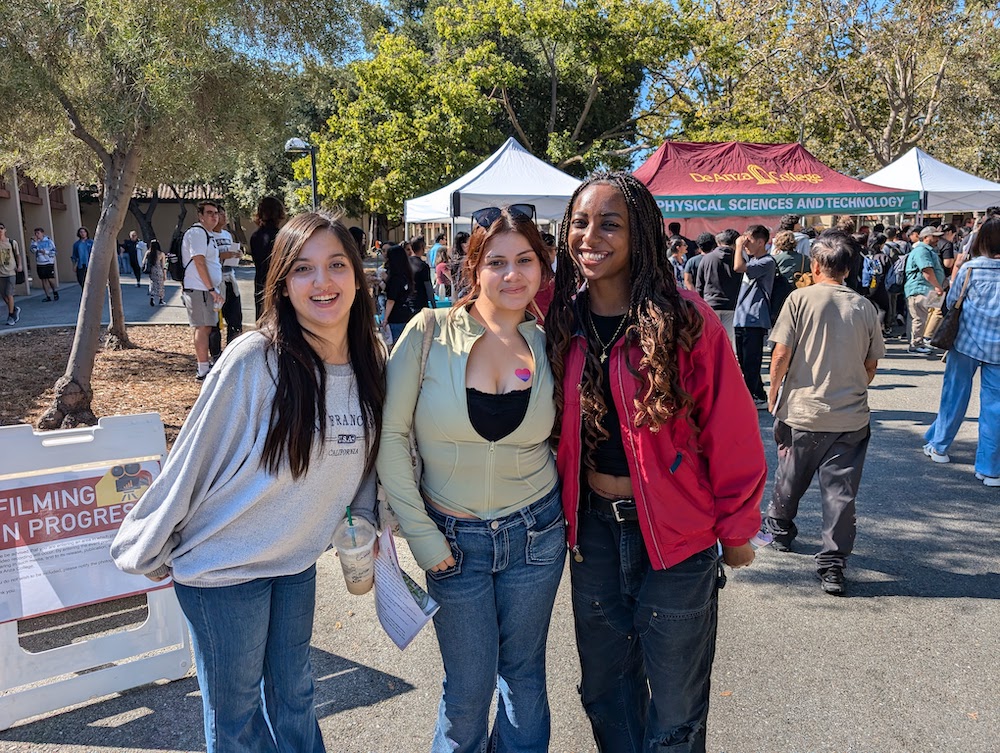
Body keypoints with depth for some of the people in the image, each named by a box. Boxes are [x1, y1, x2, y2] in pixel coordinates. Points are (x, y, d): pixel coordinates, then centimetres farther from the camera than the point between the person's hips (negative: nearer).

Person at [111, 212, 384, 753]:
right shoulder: (254, 361, -24)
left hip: (297, 562, 5)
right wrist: (148, 551, -5)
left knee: (294, 697, 23)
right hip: (224, 565, -4)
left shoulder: (368, 366, -6)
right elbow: (193, 459, -14)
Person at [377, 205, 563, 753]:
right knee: (468, 689, 11)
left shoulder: (546, 346, -4)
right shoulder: (430, 332, -13)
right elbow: (389, 437, -12)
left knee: (523, 672, 18)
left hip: (535, 532, 2)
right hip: (455, 537, -2)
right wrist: (422, 537, -10)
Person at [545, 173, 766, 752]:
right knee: (605, 693, 21)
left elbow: (731, 434, -9)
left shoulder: (686, 321, -15)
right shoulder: (563, 322, -2)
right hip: (592, 526, 4)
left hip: (676, 533, -4)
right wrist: (567, 504, 7)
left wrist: (736, 530, -3)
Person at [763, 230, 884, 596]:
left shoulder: (800, 298, -8)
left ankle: (780, 529, 40)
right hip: (851, 417, 2)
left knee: (791, 476, 19)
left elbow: (781, 353, -12)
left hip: (802, 411, -1)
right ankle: (833, 564, 6)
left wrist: (773, 390, 4)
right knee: (840, 490, 5)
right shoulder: (865, 307, 1)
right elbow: (871, 365, 8)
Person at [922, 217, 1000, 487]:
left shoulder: (970, 268, -6)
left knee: (955, 395, 15)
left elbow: (951, 301, 2)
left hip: (967, 341, 0)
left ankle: (938, 446, 27)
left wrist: (955, 272, 12)